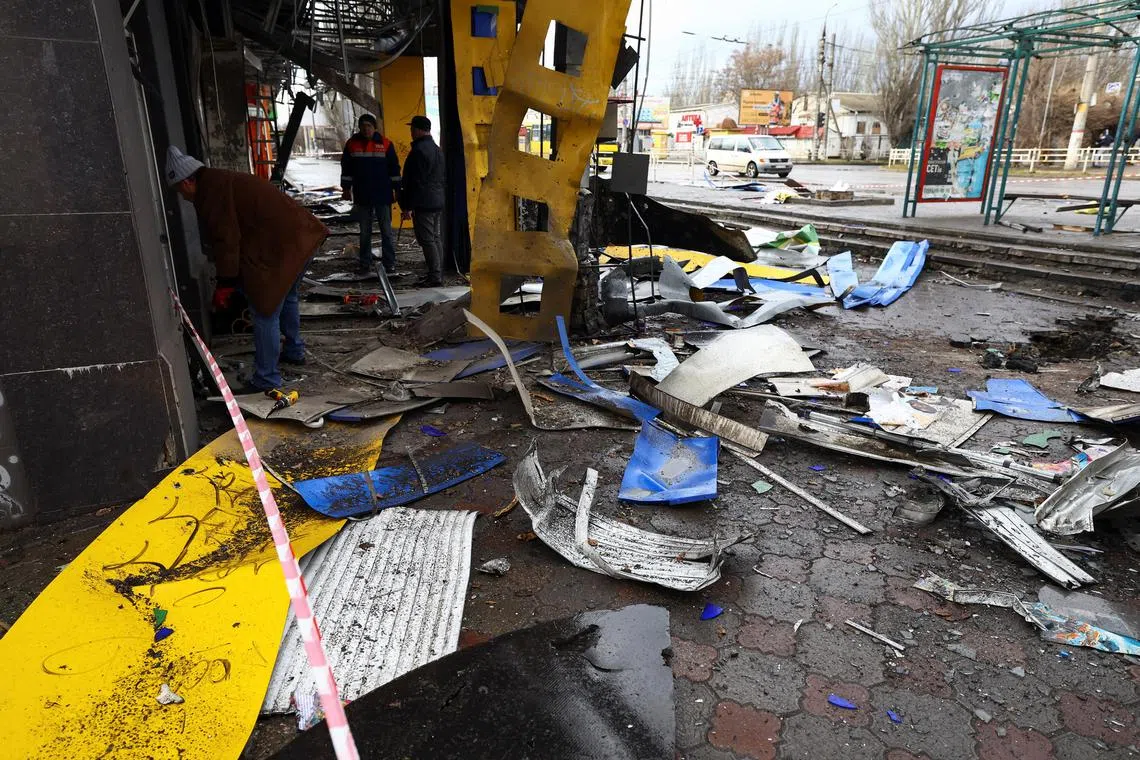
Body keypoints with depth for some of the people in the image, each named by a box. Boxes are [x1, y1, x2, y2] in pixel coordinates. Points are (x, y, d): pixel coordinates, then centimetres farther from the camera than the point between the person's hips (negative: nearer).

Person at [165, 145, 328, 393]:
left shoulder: (211, 191, -9)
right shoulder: (222, 181, 22)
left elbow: (226, 240, -14)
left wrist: (225, 284, -6)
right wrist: (233, 280, 30)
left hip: (283, 245, -11)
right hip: (301, 235, 11)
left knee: (265, 311, -5)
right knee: (286, 297, 28)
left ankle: (266, 380, 1)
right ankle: (294, 351, 45)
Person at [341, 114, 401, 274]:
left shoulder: (385, 143, -2)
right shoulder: (352, 143, 5)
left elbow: (394, 168, 2)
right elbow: (346, 168, 11)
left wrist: (396, 189, 0)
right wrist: (346, 188, 8)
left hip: (383, 195, -2)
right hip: (362, 196, 2)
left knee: (386, 230, 3)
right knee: (364, 231, 8)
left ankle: (389, 262, 8)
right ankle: (365, 263, 14)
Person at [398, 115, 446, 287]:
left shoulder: (418, 151, -15)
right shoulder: (437, 149, 16)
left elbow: (415, 182, -19)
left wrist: (408, 206, -15)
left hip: (423, 203, -10)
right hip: (438, 201, 10)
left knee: (426, 240, -8)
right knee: (435, 238, 13)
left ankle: (435, 276, -9)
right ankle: (437, 273, 19)